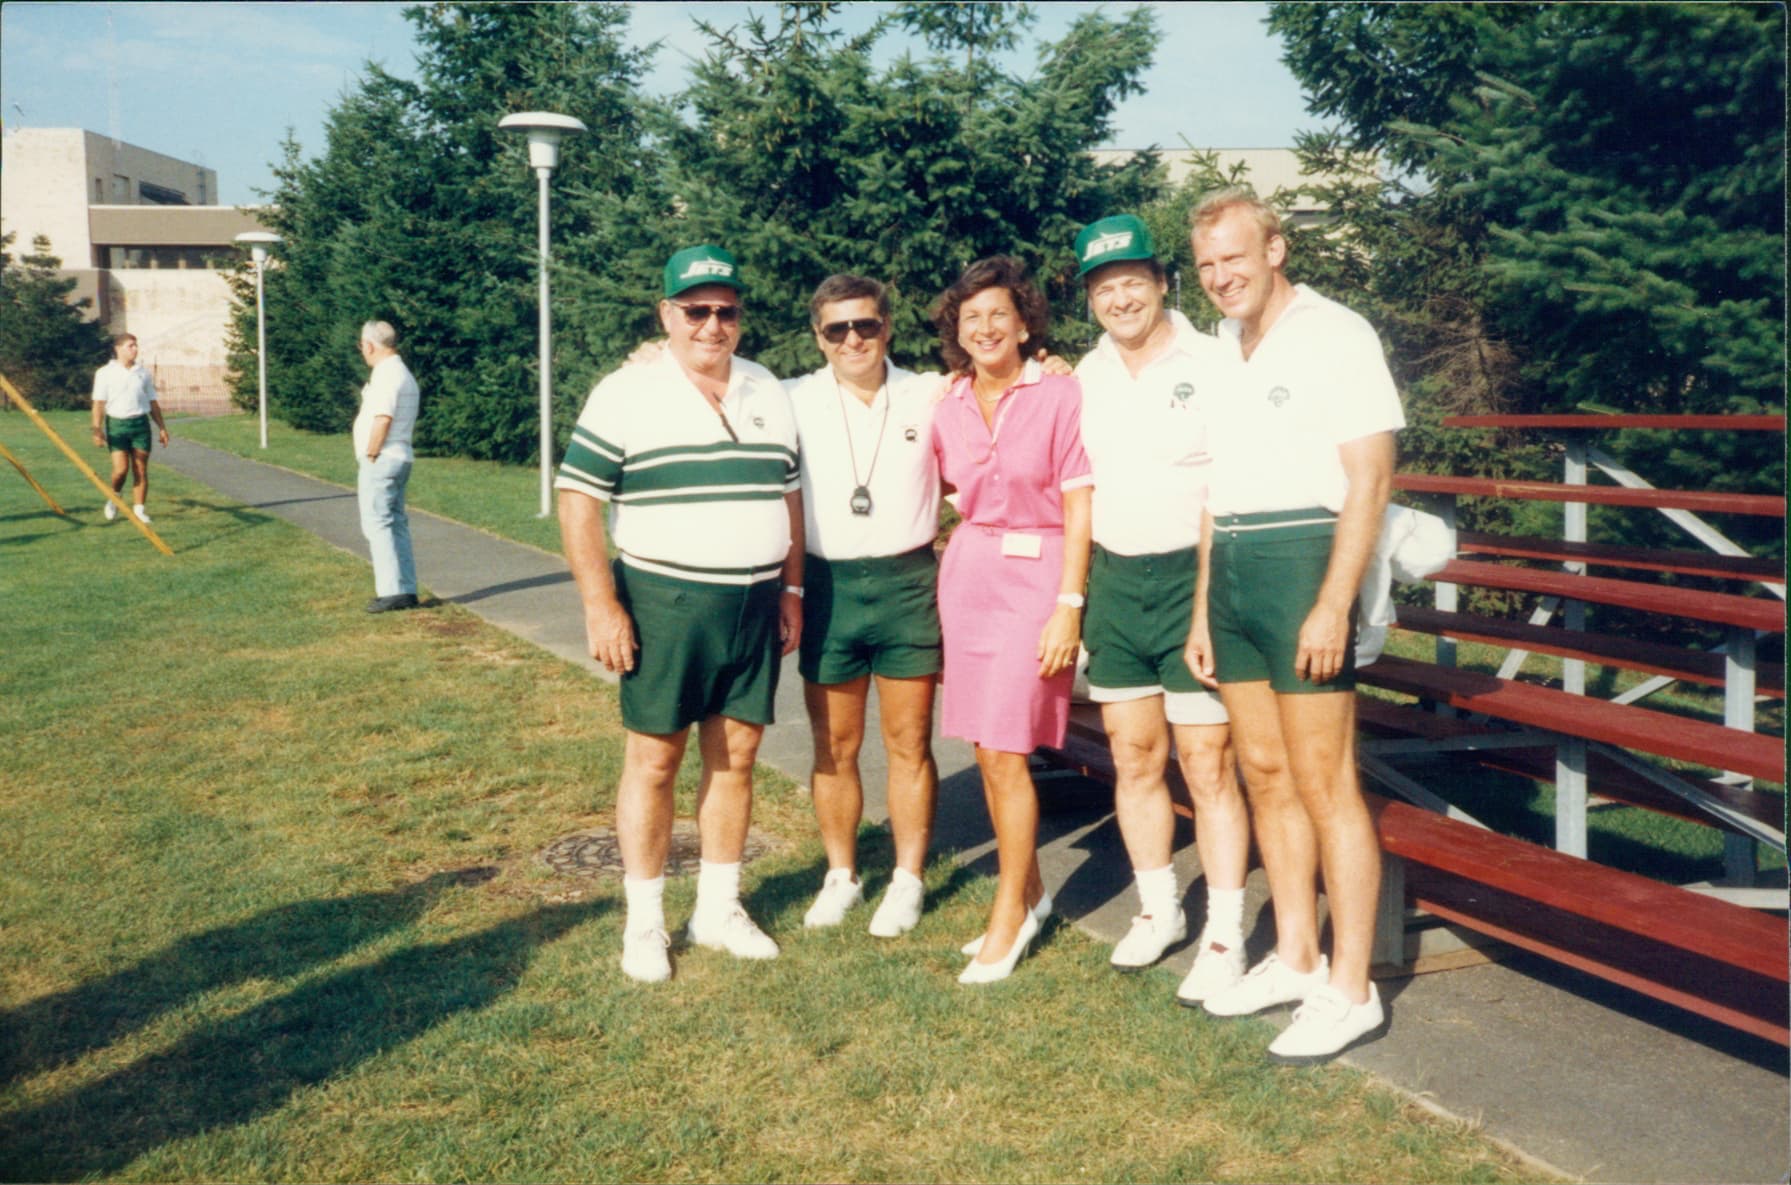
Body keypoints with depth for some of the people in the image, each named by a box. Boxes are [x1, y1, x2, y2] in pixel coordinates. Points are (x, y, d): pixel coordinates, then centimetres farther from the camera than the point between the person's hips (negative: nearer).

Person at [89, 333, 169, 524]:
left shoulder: (143, 373, 13)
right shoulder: (105, 373, 2)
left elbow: (152, 403, 16)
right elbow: (99, 403, -2)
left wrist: (162, 428, 12)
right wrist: (97, 429, -10)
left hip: (140, 423, 3)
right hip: (117, 423, -3)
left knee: (141, 470, 0)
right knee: (121, 468, -11)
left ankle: (139, 510, 6)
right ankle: (114, 496, 18)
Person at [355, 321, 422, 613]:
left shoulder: (386, 374, -14)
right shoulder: (404, 374, 18)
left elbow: (382, 419, -22)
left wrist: (369, 457, -14)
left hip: (382, 460, -10)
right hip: (400, 458, 10)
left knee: (377, 524, -8)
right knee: (396, 524, 11)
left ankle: (392, 591, -11)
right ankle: (406, 590, 13)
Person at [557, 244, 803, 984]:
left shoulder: (768, 393, 11)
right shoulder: (626, 395, -5)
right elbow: (577, 501, -7)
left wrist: (791, 592, 11)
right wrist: (600, 606, -12)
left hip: (755, 606, 5)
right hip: (665, 604, -4)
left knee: (737, 756, 10)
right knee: (654, 759, 3)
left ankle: (719, 909, 24)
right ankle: (644, 921, 17)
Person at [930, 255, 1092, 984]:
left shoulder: (1058, 397, -7)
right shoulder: (947, 409, 7)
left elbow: (1078, 508, -8)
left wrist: (1069, 605, -13)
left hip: (1034, 578, -5)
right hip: (965, 577, 5)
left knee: (1004, 752, -8)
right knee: (987, 751, 9)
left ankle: (1010, 912, 8)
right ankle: (1029, 887, 28)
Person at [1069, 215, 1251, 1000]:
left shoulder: (1212, 365, -7)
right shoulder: (1084, 378, 9)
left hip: (1192, 577, -5)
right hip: (1113, 581, 5)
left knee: (1207, 766, -3)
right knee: (1133, 758, 12)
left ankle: (1224, 935, 9)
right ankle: (1158, 908, 28)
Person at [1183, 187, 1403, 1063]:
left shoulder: (1335, 336, -7)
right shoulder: (1221, 352, 16)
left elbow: (1369, 478, -12)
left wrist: (1334, 604, -19)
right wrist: (1203, 608, 16)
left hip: (1303, 561, -8)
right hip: (1231, 570, 8)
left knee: (1324, 784, -4)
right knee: (1265, 774, 12)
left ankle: (1350, 991, 6)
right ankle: (1295, 958, 25)